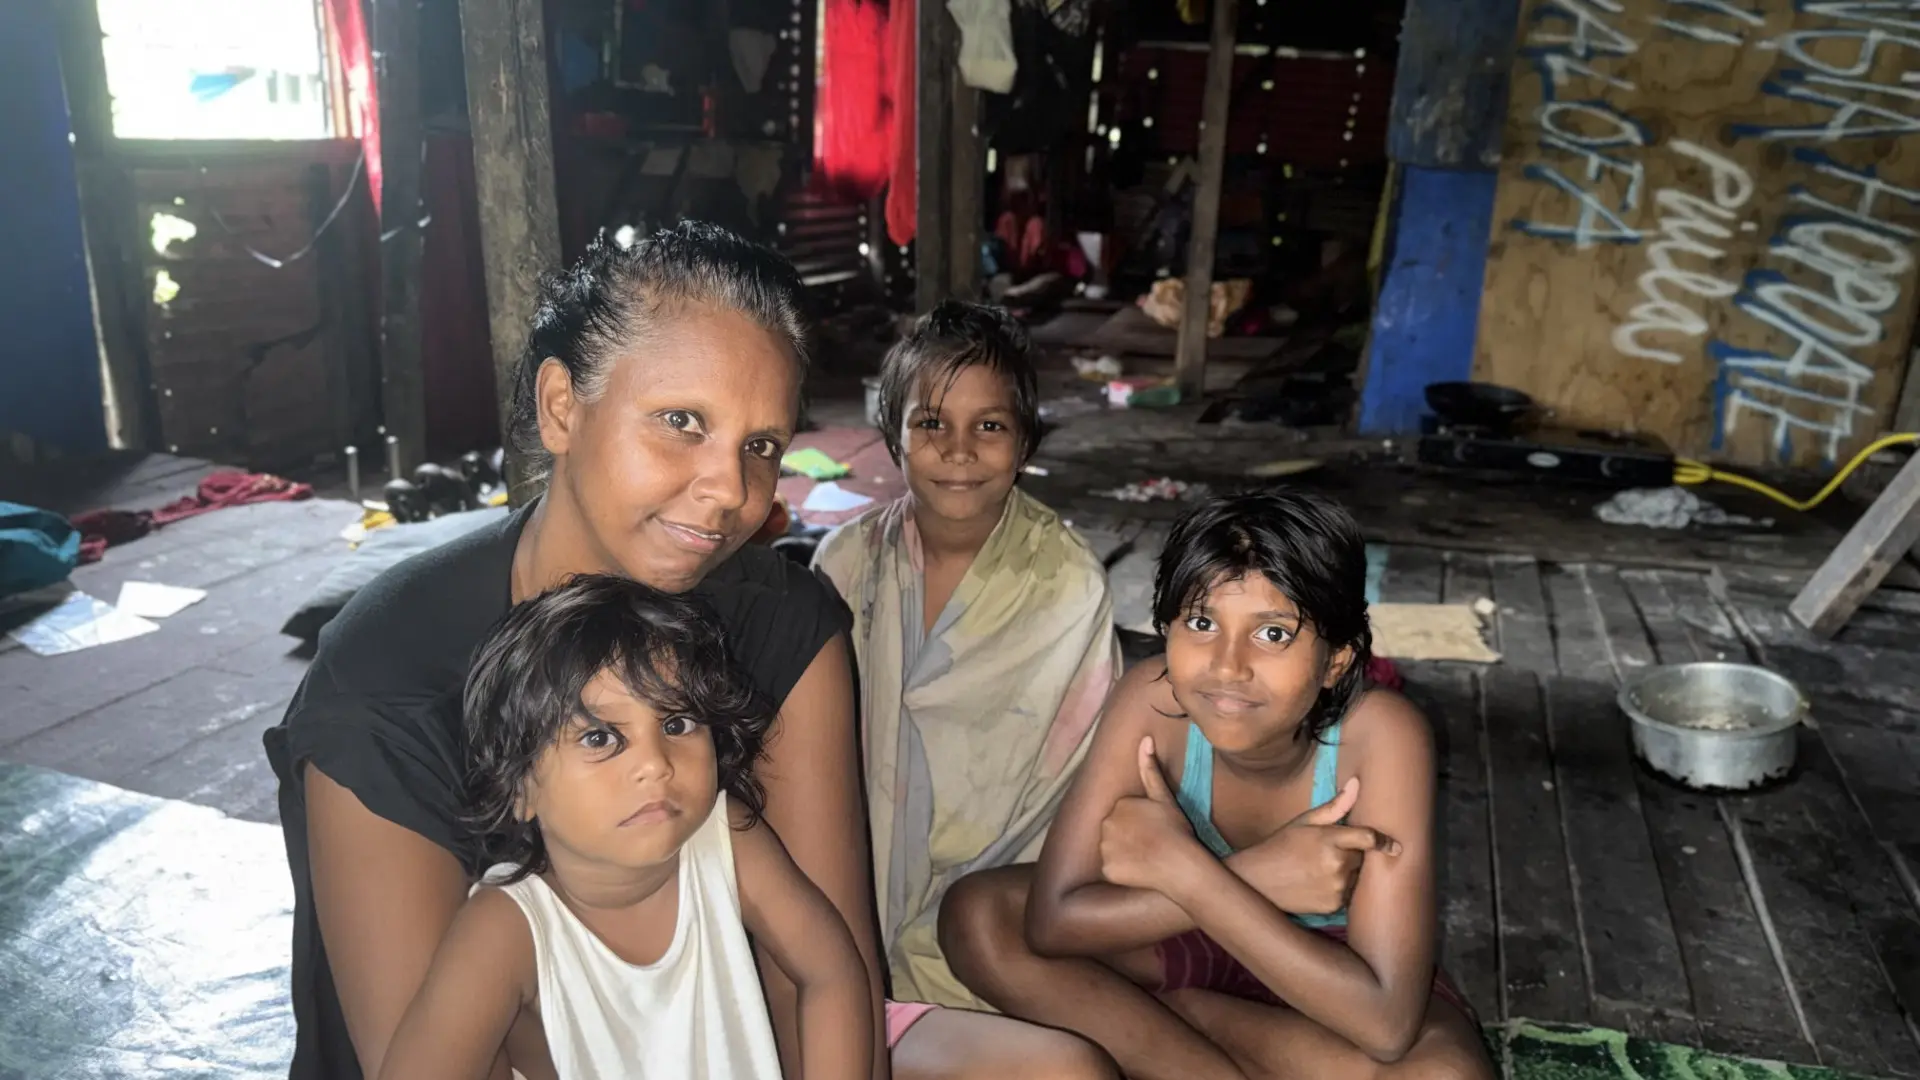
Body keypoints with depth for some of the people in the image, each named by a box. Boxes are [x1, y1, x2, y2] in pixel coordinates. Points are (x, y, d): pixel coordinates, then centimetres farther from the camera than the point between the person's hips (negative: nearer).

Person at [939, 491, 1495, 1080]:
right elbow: (1054, 921, -27)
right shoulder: (1153, 700, -25)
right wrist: (1261, 875, -36)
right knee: (975, 914, -19)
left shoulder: (1380, 734, -31)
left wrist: (1182, 865, -36)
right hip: (1203, 938, 2)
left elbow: (1387, 1020, -36)